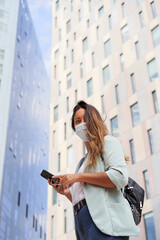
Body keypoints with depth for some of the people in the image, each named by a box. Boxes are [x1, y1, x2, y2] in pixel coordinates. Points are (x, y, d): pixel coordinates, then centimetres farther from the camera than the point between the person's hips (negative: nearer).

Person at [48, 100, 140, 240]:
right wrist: (66, 192, 11)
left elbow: (120, 177, -12)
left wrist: (79, 176, -7)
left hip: (104, 218, -7)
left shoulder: (108, 142, 8)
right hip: (83, 223, 7)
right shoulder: (83, 161, 30)